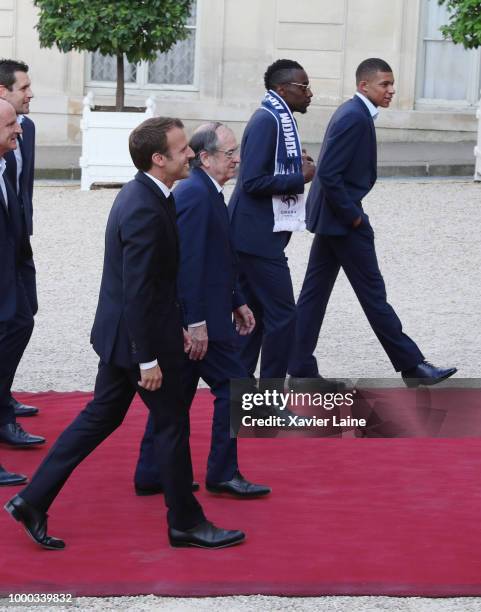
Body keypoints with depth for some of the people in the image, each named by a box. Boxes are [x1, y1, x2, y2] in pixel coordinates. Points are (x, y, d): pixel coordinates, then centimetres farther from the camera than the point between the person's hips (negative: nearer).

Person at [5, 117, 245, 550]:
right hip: (139, 336, -10)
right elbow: (138, 291, -25)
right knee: (172, 424, 4)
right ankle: (186, 523, 18)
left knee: (101, 417, 16)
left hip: (121, 335, 10)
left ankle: (33, 501, 19)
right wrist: (148, 359, -21)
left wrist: (176, 326, 20)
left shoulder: (141, 194, 7)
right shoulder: (145, 211, -25)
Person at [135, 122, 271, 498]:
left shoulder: (204, 192, 15)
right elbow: (189, 262, -23)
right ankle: (223, 474, 5)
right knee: (234, 386, -3)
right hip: (199, 316, -10)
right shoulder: (196, 195, -18)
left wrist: (237, 302, 22)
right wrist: (197, 323, -24)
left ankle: (152, 476, 18)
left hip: (191, 316, 10)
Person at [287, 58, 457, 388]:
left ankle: (301, 370, 13)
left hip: (333, 216, 10)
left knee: (315, 292, 10)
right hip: (343, 219, -10)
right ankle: (411, 365, 6)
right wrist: (352, 216, -17)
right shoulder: (355, 118, -18)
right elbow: (329, 174, -24)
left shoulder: (353, 113, 13)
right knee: (373, 293, -2)